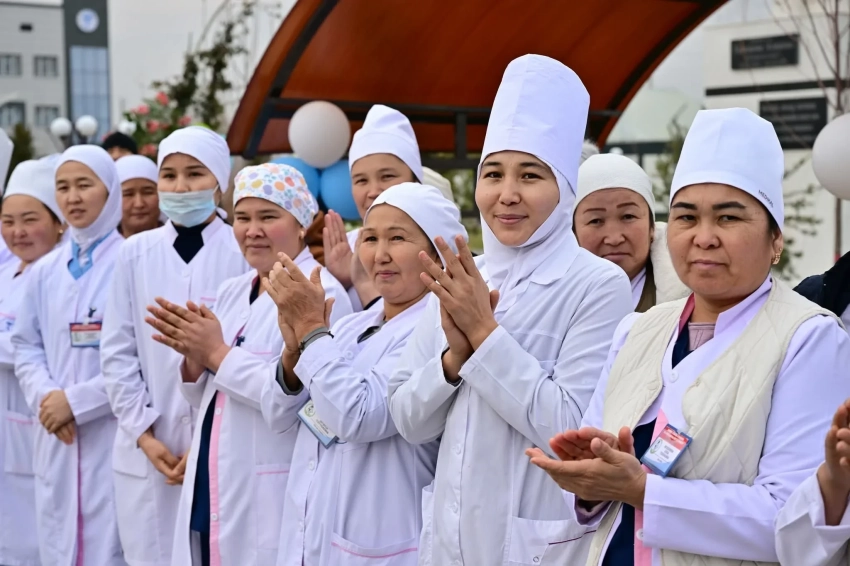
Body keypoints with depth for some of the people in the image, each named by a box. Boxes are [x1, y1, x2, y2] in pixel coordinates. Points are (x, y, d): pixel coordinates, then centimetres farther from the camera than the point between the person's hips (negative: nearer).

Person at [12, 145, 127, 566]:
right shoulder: (44, 271, 11)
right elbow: (26, 348, 12)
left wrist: (76, 400, -13)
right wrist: (44, 398, -7)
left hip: (114, 433, -5)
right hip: (55, 436, 5)